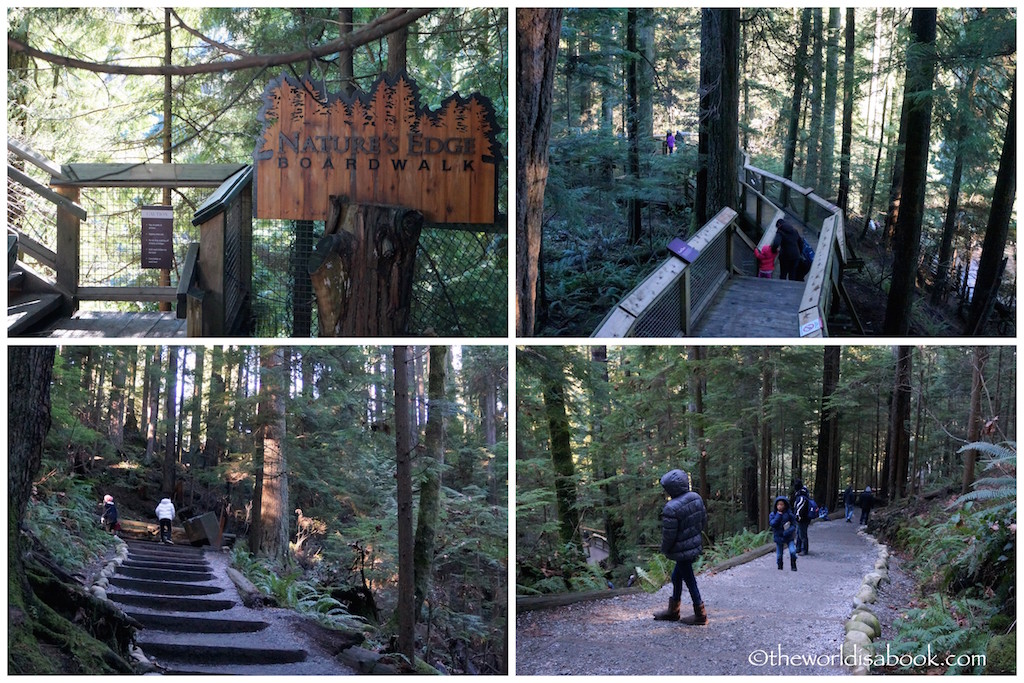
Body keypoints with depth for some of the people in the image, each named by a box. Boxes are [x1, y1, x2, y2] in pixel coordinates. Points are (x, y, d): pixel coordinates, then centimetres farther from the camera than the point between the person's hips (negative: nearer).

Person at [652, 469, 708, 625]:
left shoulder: (671, 509, -28)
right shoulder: (696, 498, -4)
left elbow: (669, 535, -22)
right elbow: (704, 521, 8)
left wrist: (665, 550, -3)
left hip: (682, 551, -9)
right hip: (695, 545, 9)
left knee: (690, 580, 6)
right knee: (676, 577, 22)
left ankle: (700, 615, 18)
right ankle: (673, 611, 35)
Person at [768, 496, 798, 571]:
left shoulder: (789, 514, -6)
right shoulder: (773, 514, -3)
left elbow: (794, 525, -5)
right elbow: (772, 524, -16)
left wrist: (788, 531, -21)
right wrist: (778, 516, -21)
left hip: (788, 537, -1)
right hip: (778, 537, 1)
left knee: (792, 551, -17)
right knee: (779, 554, 8)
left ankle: (793, 565, 2)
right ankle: (780, 566, 29)